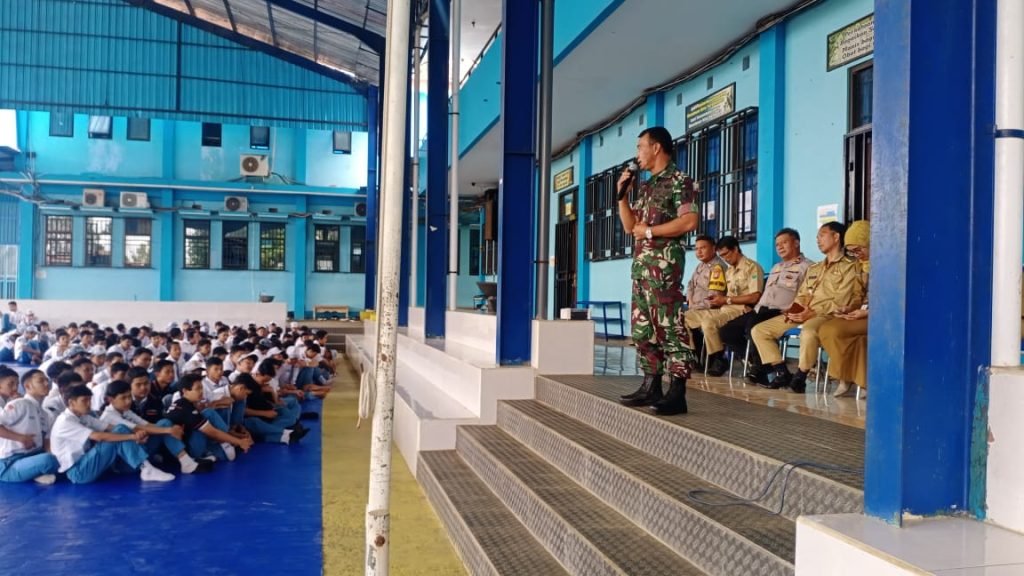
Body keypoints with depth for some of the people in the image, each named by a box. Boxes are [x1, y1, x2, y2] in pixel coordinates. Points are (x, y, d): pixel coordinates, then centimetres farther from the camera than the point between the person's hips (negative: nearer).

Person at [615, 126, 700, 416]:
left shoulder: (679, 181, -4)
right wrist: (622, 194, 11)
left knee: (670, 327, -11)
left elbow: (689, 221, -16)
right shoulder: (645, 187, 21)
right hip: (641, 263, 9)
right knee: (643, 329, 9)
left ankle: (677, 393, -10)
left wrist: (650, 231, -12)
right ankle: (651, 386, 16)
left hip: (664, 262, -9)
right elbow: (630, 226, 21)